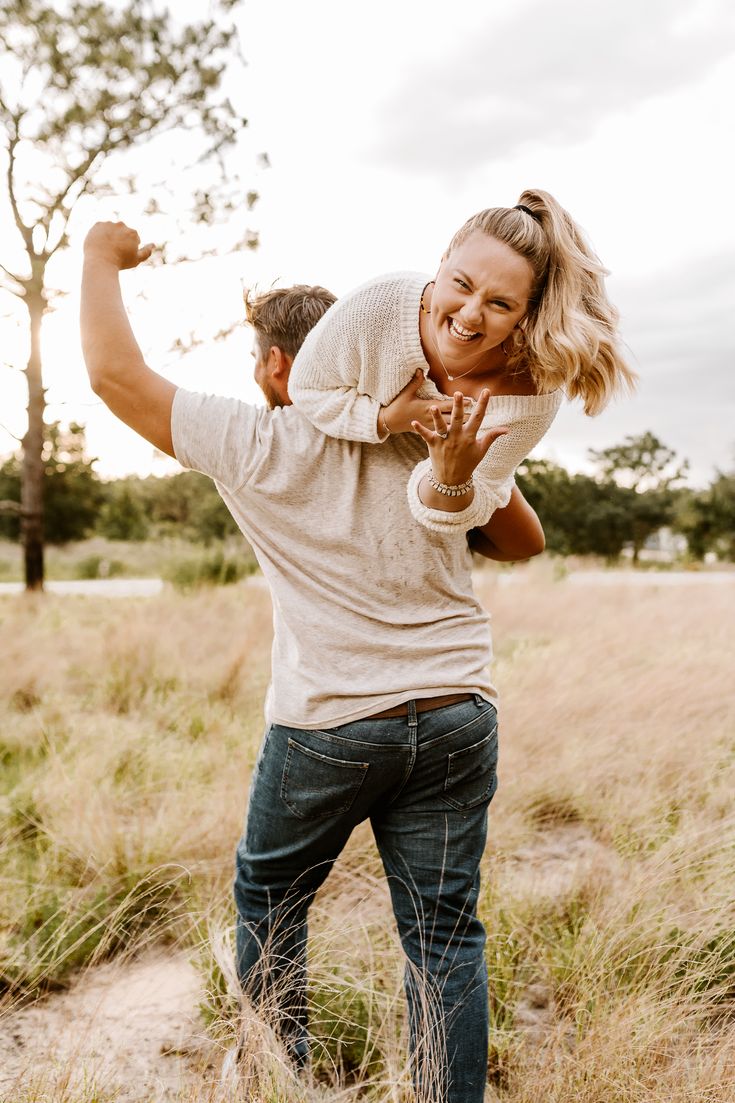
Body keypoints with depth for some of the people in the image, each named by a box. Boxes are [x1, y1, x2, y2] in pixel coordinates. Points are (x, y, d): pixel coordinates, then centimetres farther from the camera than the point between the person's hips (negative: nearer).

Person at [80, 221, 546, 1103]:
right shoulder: (437, 431, 2)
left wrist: (102, 256, 11)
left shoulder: (257, 445, -9)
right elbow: (525, 542, 11)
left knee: (269, 897, 23)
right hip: (458, 716, 3)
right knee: (443, 933, 12)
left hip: (327, 725, -2)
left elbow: (114, 372, -3)